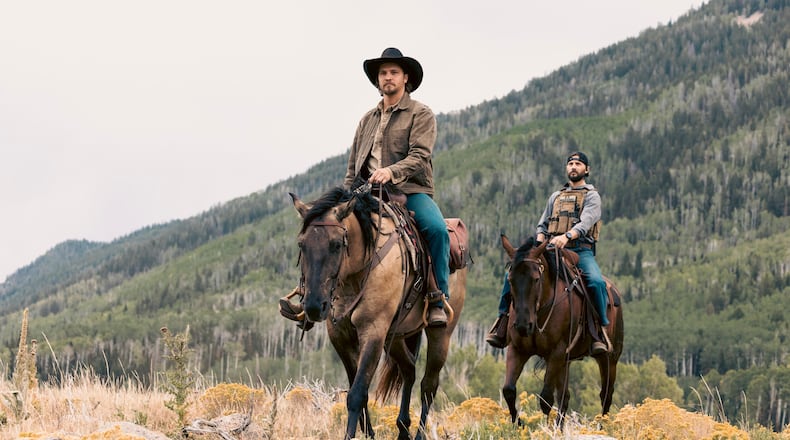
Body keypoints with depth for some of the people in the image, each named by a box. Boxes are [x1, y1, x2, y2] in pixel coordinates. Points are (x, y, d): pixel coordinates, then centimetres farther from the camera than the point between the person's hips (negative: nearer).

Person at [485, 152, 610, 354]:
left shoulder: (592, 196, 8)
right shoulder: (556, 196, 24)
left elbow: (586, 222, -11)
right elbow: (542, 225, 21)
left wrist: (567, 236, -30)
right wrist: (539, 243, -2)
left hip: (581, 251, -4)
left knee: (596, 282, -34)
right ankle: (504, 320, -9)